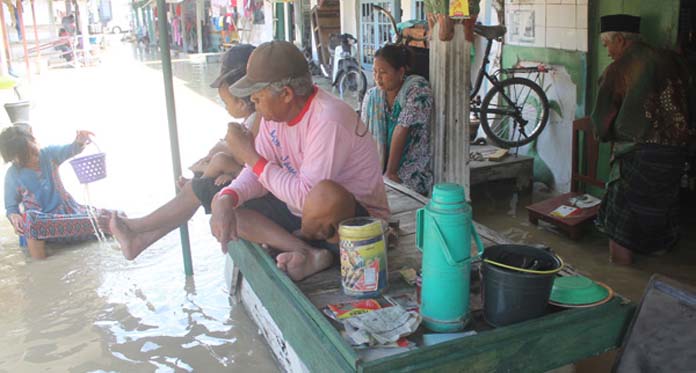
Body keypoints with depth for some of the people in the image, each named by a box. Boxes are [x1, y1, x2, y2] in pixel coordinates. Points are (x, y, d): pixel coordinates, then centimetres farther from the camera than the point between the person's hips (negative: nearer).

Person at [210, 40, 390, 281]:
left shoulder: (328, 121, -27)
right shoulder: (275, 113, 0)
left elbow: (305, 196, -29)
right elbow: (257, 173, 1)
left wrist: (251, 156, -23)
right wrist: (226, 198, -20)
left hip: (358, 218, -8)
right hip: (299, 209, 8)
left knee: (326, 195, -42)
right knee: (221, 206, -4)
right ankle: (311, 254, -16)